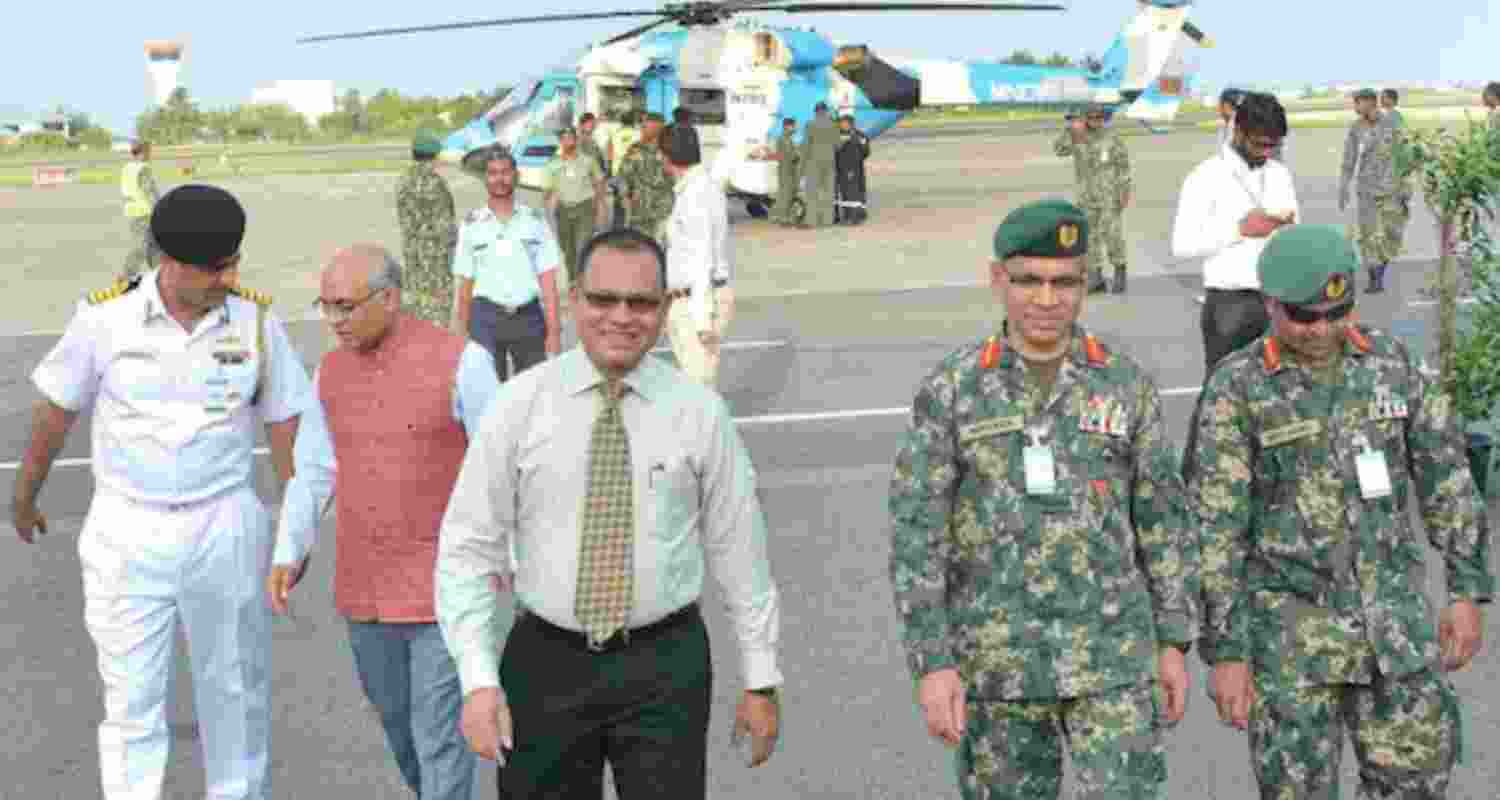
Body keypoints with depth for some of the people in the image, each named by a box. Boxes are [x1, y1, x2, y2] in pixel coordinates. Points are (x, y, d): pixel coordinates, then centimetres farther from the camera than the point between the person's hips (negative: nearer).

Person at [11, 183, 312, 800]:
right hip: (128, 532, -1)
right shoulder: (106, 318, -13)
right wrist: (23, 500, 15)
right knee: (132, 700, 2)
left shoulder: (256, 321, -10)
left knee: (234, 685, 15)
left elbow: (285, 425, 1)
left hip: (224, 529, 1)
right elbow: (55, 411, 2)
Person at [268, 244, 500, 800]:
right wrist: (287, 557, -5)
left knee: (439, 729, -4)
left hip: (444, 584, -5)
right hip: (365, 587, 6)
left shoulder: (460, 361, -14)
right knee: (395, 716, 19)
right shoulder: (331, 373, 2)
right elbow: (313, 473, 7)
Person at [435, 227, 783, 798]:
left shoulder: (699, 412, -2)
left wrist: (761, 680, 5)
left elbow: (738, 551, 3)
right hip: (544, 664, 1)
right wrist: (479, 680, -12)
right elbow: (467, 547, -3)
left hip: (666, 665, 0)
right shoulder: (518, 406, -3)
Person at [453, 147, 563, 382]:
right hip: (486, 317, -1)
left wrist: (554, 330, -5)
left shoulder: (534, 220, 5)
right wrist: (463, 334, 4)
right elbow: (465, 285, 7)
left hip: (529, 316, 1)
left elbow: (547, 281, 2)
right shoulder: (471, 224, 4)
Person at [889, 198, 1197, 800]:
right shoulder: (950, 391, -4)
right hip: (997, 661, 0)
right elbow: (916, 536, -5)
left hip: (1113, 657, 0)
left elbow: (1164, 520, 6)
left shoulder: (1126, 384, 0)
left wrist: (1174, 644, 3)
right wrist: (933, 664, -11)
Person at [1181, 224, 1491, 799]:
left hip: (1393, 620, 3)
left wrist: (1469, 592, 3)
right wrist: (1224, 652, -14)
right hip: (1291, 629, -3)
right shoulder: (1236, 390, -11)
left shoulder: (1393, 362, 1)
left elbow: (1447, 479, 6)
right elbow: (1214, 530, -12)